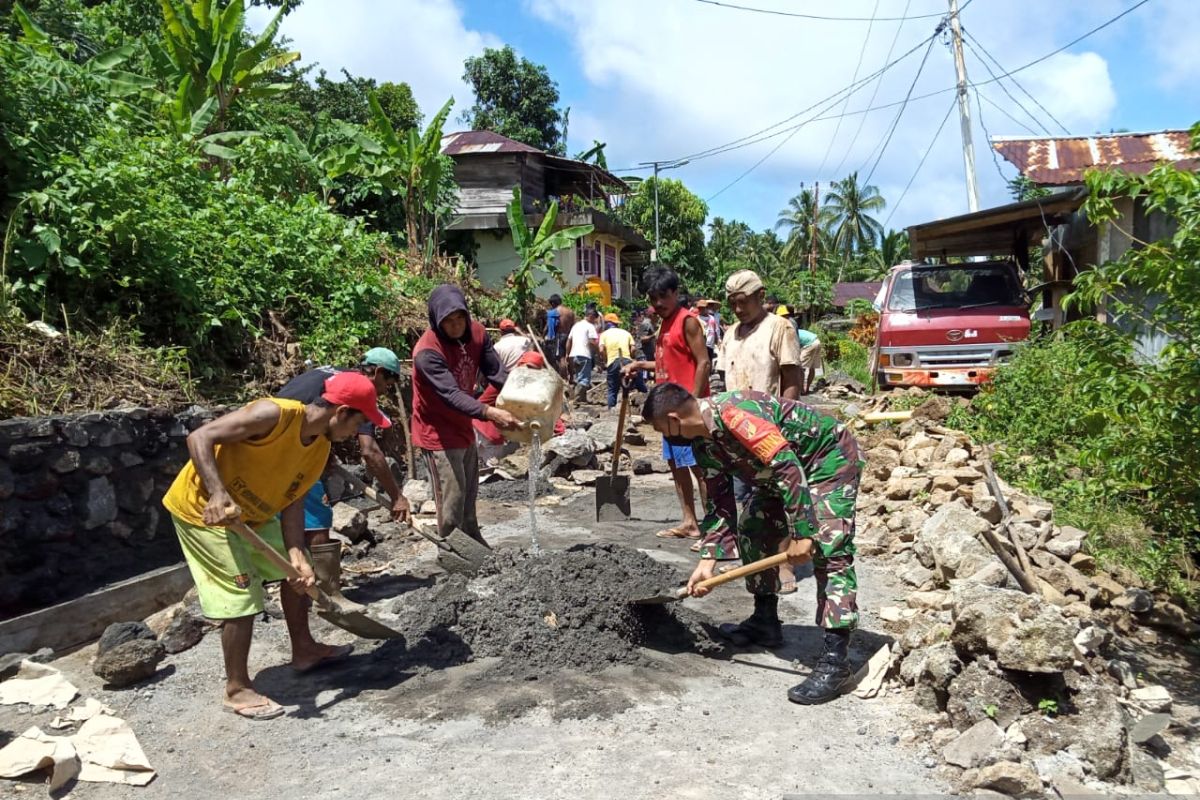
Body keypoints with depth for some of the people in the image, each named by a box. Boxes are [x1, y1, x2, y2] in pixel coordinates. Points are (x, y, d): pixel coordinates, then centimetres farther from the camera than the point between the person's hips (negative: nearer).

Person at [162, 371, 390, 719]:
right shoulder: (274, 414, -29)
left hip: (252, 514, 9)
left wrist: (296, 554, -18)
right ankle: (237, 689, 6)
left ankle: (304, 650, 33)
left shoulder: (321, 448, -5)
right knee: (243, 597, -11)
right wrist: (218, 494, -42)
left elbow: (293, 501, -5)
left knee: (298, 572, 16)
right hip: (203, 510, -9)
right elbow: (199, 438, -31)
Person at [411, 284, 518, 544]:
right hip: (438, 433, -7)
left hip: (463, 429, 8)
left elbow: (495, 371, -9)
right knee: (452, 502, -7)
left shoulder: (477, 332, -6)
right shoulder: (427, 351, -28)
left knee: (469, 497, 21)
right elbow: (451, 394, -37)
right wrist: (488, 412, -51)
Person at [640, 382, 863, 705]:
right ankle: (766, 621, 25)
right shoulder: (703, 443, 0)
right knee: (751, 529, 12)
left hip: (831, 457, -10)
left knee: (829, 549, -18)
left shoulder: (732, 413, -30)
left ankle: (835, 659, -18)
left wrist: (800, 533, -31)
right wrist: (707, 560, -4)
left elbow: (787, 466, -33)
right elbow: (719, 503, 4)